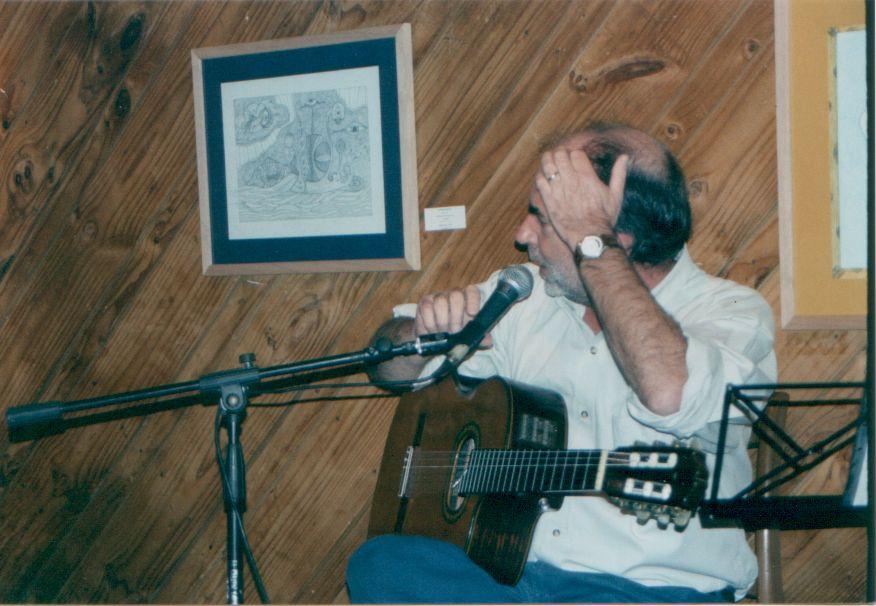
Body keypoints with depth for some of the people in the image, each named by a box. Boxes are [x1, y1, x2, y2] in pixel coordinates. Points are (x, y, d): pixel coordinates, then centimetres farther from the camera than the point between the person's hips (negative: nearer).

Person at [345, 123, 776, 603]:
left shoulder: (734, 313, -9)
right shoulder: (526, 293, 9)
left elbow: (670, 394, -33)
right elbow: (393, 371, 16)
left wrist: (591, 240, -24)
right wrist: (425, 328, -9)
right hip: (510, 564, 5)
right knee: (379, 564, -24)